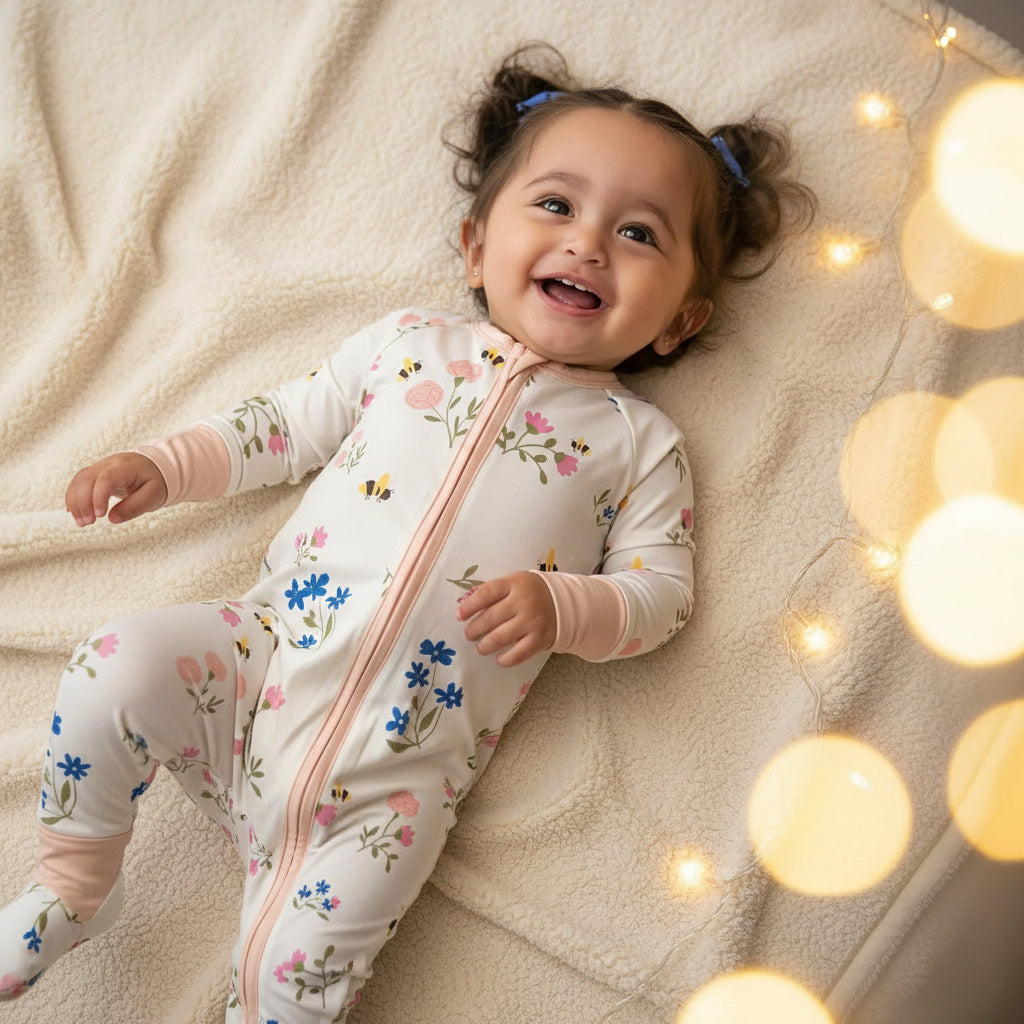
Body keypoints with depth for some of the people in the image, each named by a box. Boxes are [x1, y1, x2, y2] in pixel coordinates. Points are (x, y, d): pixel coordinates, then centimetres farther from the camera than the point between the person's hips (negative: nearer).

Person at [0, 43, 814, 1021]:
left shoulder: (638, 440, 7)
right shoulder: (410, 341, 12)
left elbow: (660, 591, 3)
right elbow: (281, 423, 18)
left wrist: (561, 605, -17)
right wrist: (162, 466, 6)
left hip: (398, 770, -2)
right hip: (266, 650, 3)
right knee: (116, 670, -22)